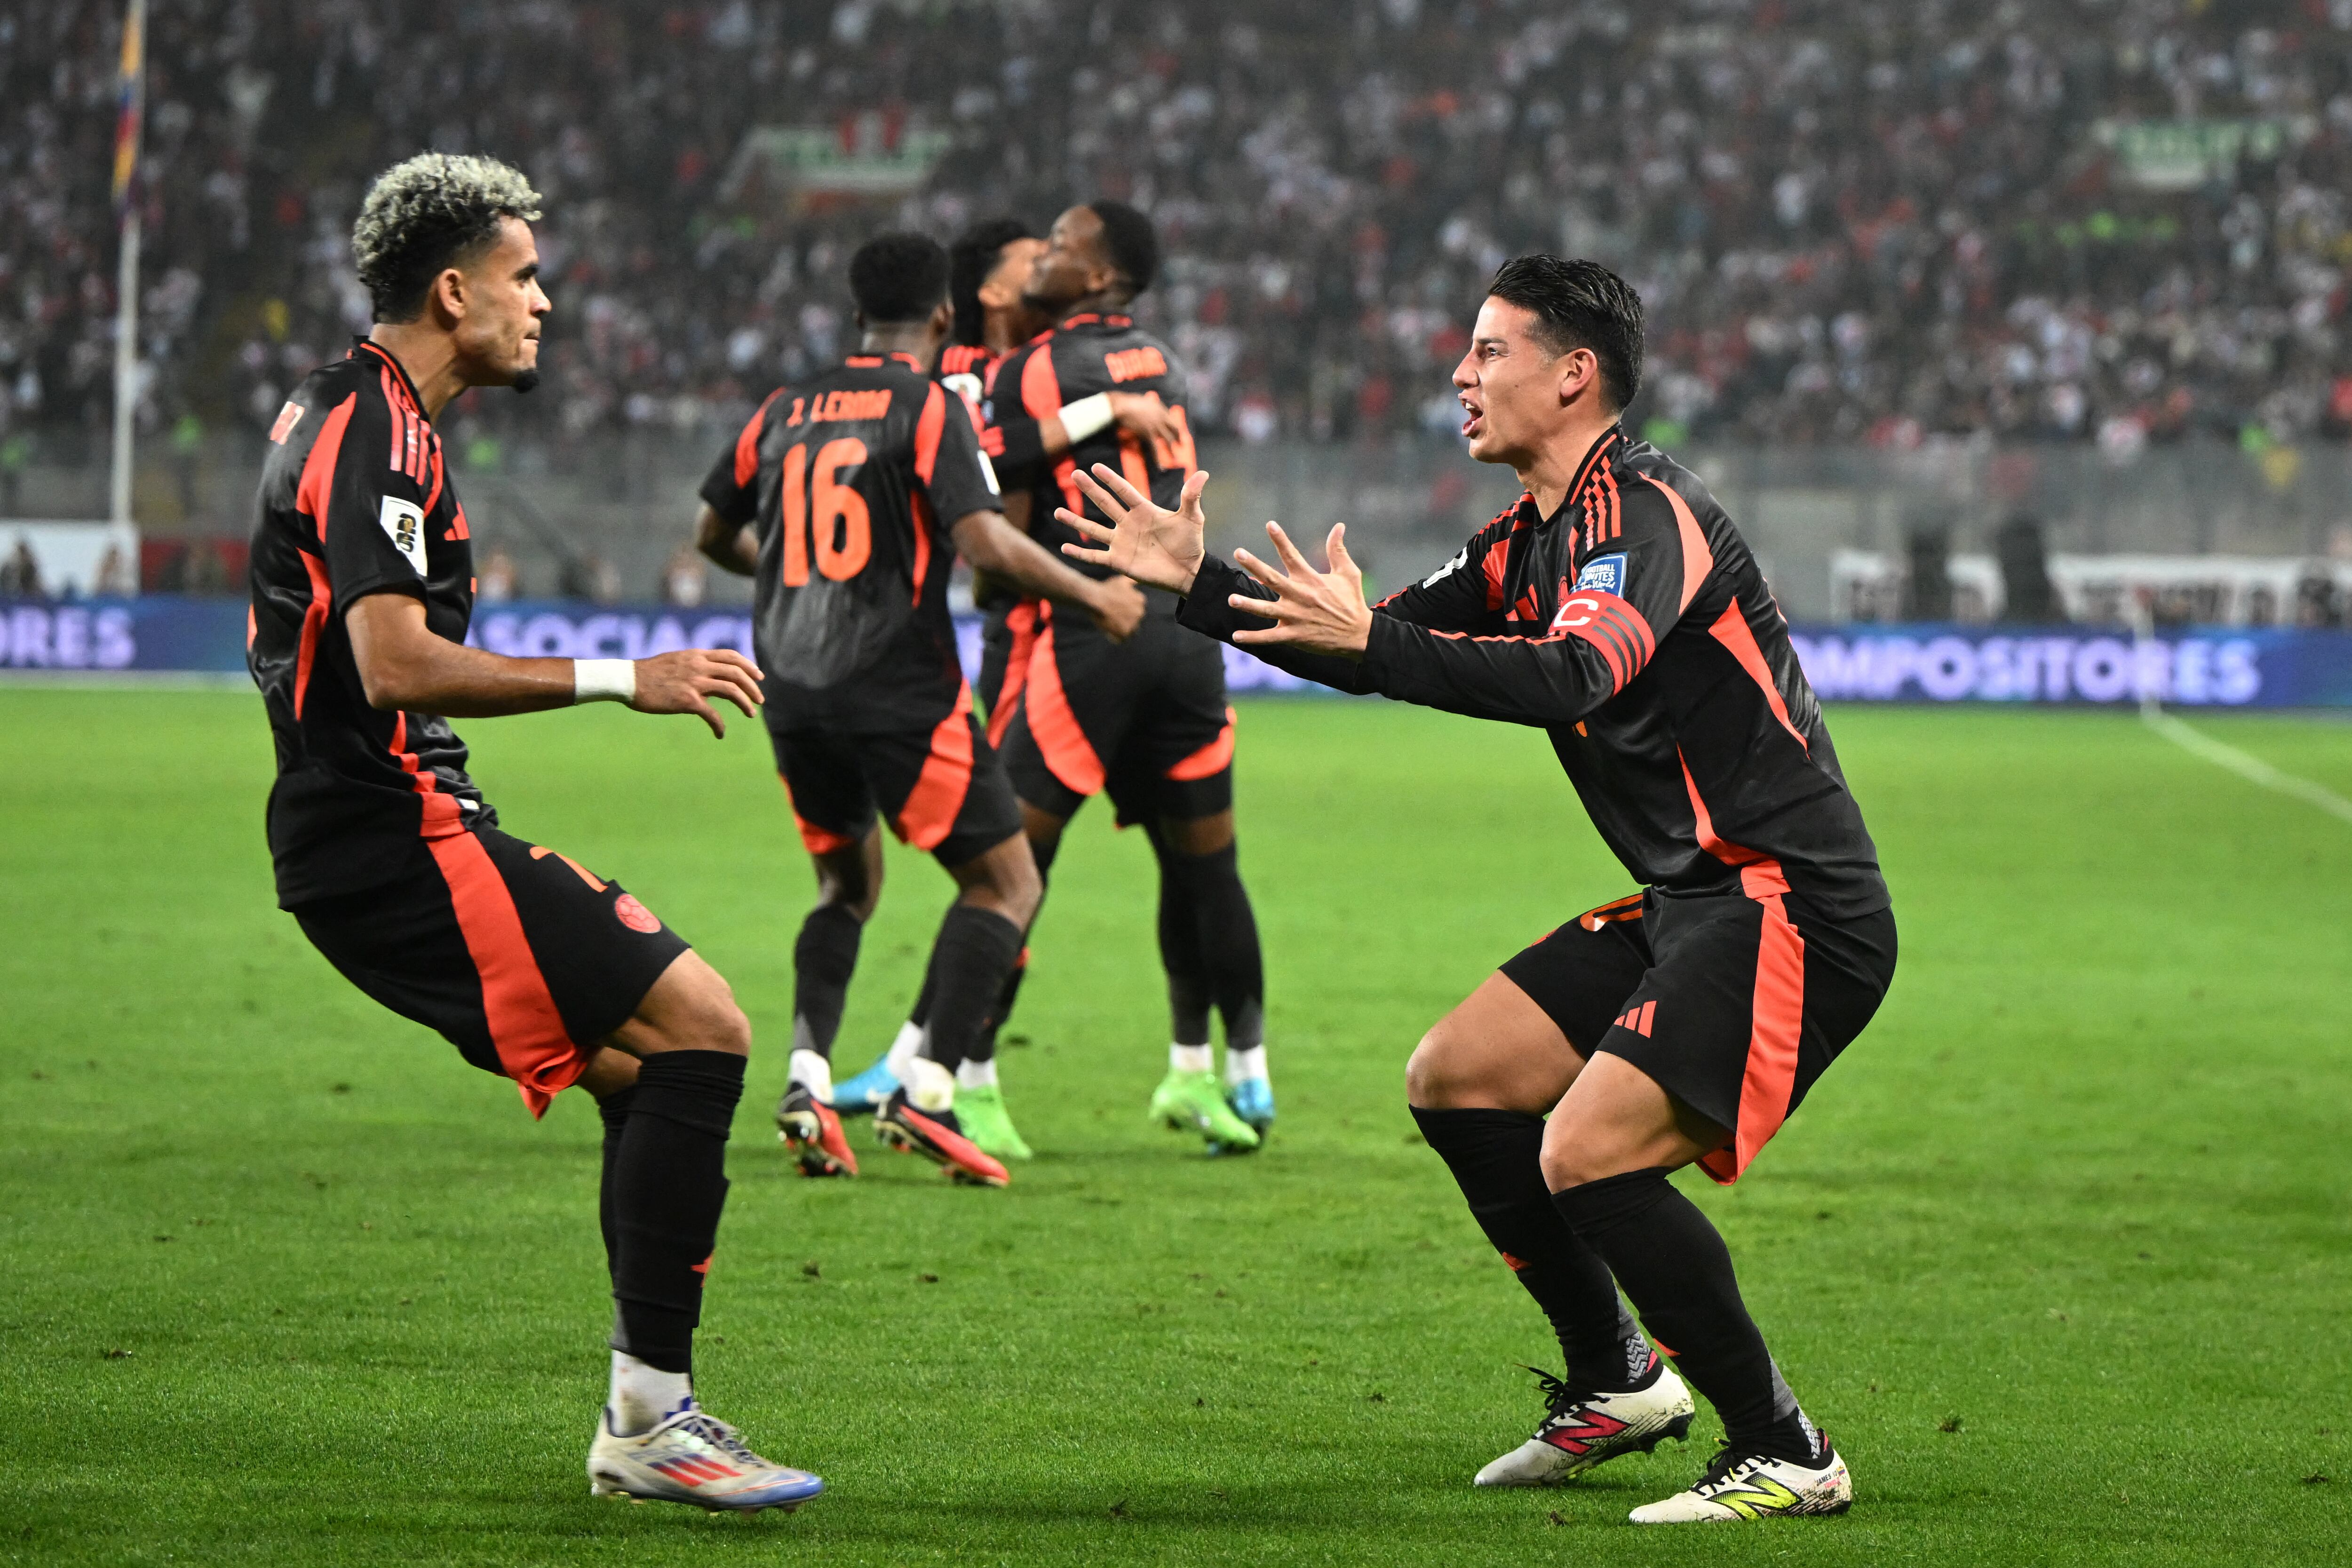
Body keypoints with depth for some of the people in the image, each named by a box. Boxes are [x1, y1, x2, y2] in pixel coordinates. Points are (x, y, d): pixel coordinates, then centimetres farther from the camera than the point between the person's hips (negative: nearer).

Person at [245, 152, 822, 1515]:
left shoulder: (351, 413, 19)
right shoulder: (376, 431, -15)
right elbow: (395, 665, -26)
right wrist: (620, 679, -24)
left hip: (362, 836, 11)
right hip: (395, 837, -11)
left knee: (646, 1070, 12)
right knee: (701, 1027, -15)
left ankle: (646, 1421, 11)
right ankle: (651, 1417, -15)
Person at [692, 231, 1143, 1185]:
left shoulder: (785, 413, 11)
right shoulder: (929, 408, -6)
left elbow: (714, 535, 21)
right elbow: (986, 543, -17)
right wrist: (1095, 598, -5)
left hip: (793, 694, 6)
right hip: (902, 693, -6)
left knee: (847, 884, 23)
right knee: (1005, 884, 4)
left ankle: (807, 1079, 3)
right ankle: (928, 1092, -10)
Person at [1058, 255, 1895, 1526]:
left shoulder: (1646, 513, -16)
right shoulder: (1534, 538, 14)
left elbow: (1577, 676, -34)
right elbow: (1378, 644, 22)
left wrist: (1370, 639, -38)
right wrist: (1196, 582, 17)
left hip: (1789, 907, -10)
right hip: (1687, 902, 10)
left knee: (1587, 1153, -22)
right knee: (1455, 1080, 13)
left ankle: (1786, 1456, -11)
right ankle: (1615, 1383, 23)